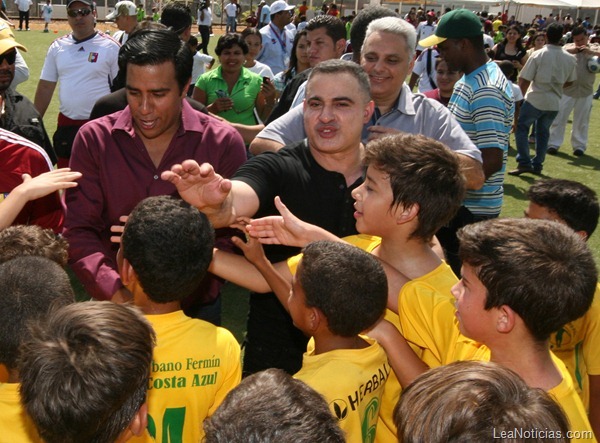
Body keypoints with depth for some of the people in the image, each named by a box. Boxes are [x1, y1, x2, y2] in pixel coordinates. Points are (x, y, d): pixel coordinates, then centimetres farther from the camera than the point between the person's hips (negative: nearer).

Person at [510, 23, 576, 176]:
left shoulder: (538, 55, -12)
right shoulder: (570, 58, 0)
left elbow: (524, 80, -11)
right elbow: (569, 82, 11)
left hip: (535, 99, -4)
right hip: (554, 103, 4)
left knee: (521, 128, 9)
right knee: (543, 132, 18)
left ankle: (524, 162, 0)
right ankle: (537, 165, 21)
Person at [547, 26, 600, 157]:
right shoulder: (568, 47, 2)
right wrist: (569, 51, -19)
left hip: (585, 92, 1)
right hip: (567, 90, -1)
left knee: (582, 121, 10)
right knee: (559, 118, 2)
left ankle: (579, 146, 20)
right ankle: (554, 144, 11)